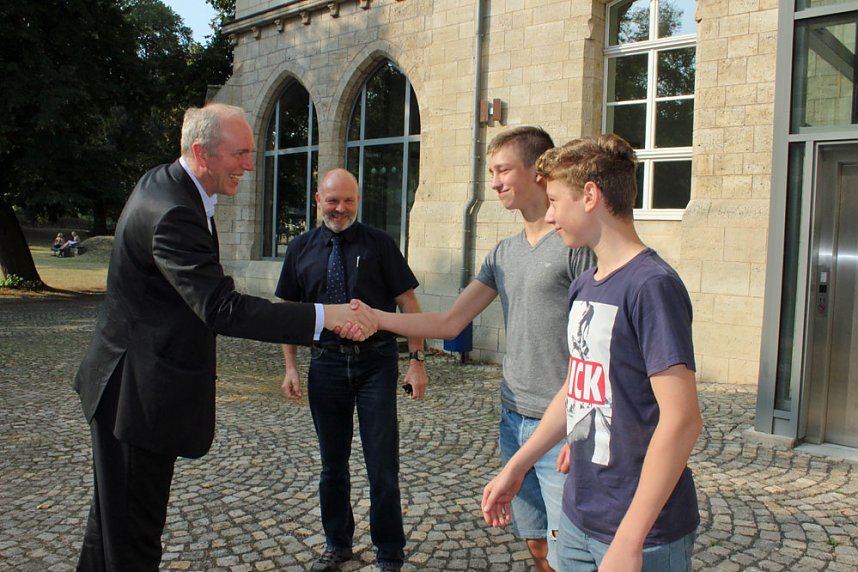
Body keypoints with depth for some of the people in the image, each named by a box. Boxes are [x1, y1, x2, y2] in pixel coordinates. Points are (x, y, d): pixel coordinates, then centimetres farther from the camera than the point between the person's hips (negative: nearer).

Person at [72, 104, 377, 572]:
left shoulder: (163, 184, 7)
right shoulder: (172, 213, -27)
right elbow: (223, 309, -35)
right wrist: (324, 316, -35)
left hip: (133, 382, 10)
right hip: (141, 390, -10)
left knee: (117, 508, 25)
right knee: (134, 533, 3)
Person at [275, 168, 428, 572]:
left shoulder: (379, 243, -2)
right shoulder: (301, 249, 7)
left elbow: (407, 303, -3)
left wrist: (417, 360, -9)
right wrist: (290, 366, 4)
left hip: (376, 363, -3)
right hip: (326, 364, 3)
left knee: (382, 466, 1)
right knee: (333, 463, 16)